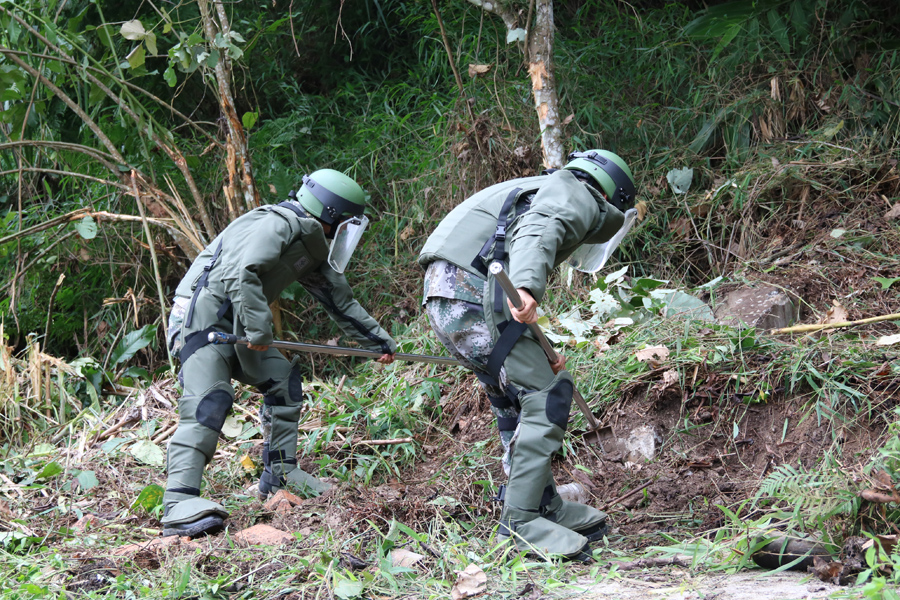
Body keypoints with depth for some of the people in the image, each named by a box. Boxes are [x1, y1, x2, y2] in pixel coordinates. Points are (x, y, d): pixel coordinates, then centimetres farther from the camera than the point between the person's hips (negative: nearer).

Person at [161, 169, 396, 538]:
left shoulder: (314, 248, 18)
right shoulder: (278, 224, -14)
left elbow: (342, 303, 28)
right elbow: (241, 272, -28)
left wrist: (378, 341, 31)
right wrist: (258, 327, -29)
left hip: (236, 327, 10)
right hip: (203, 316, -10)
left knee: (283, 379, 10)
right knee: (210, 400, -22)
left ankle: (279, 475, 20)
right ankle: (179, 503, -31)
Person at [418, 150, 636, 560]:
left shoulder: (541, 189, 34)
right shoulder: (577, 197, 5)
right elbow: (537, 231, -18)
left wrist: (539, 351, 32)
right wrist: (527, 286, -36)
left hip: (445, 300, 10)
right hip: (473, 290, -10)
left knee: (515, 401, 18)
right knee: (546, 395, -8)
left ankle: (545, 507, 24)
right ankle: (520, 522, -9)